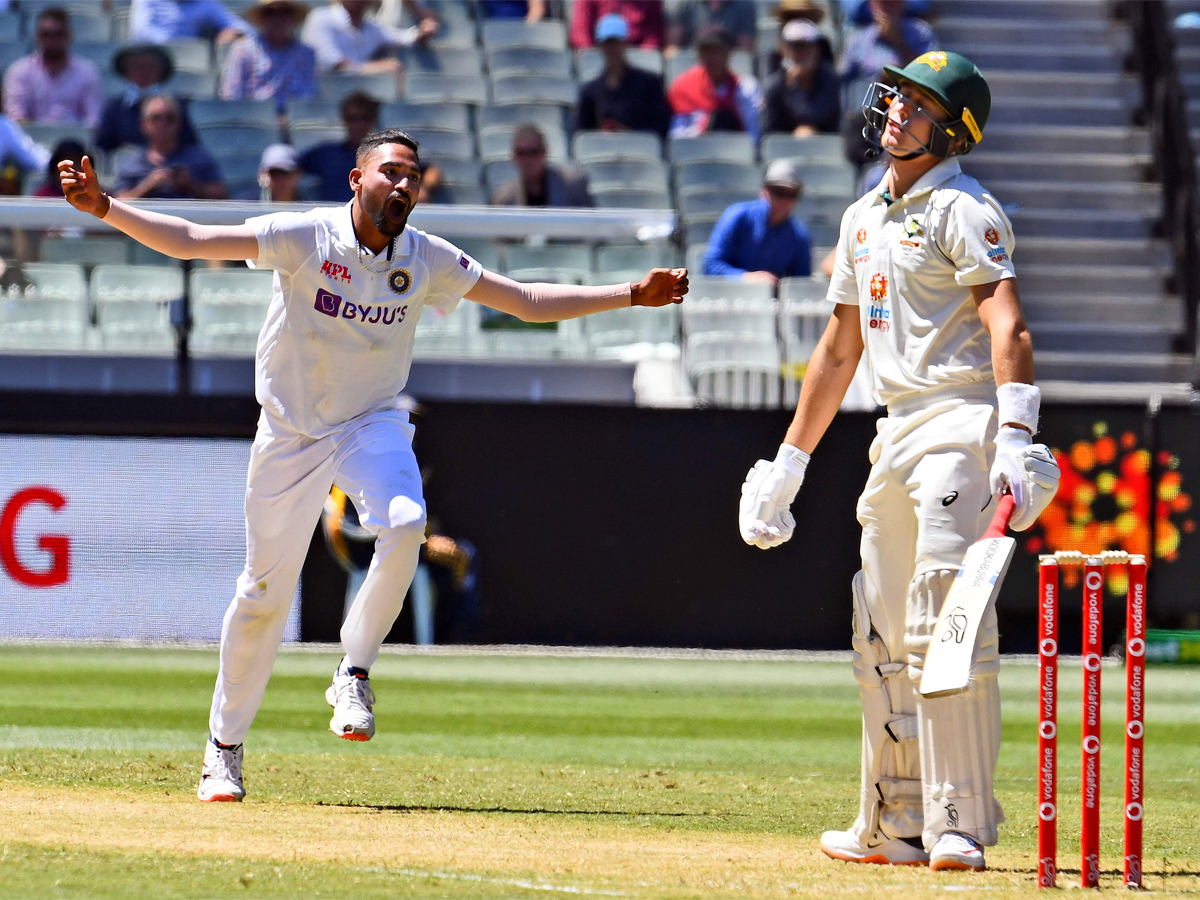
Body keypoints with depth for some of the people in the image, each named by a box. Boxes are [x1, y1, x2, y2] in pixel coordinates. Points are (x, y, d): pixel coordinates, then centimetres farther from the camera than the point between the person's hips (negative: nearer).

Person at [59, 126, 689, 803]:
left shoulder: (428, 262, -5)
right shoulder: (304, 238, -15)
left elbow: (528, 301, 2)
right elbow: (188, 240, -21)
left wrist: (632, 295, -4)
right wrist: (105, 207, -35)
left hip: (373, 424, 2)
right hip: (291, 433, -2)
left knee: (405, 525, -30)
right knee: (266, 589, 0)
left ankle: (355, 675, -11)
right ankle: (225, 747, 17)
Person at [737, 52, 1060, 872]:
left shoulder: (964, 210, -7)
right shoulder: (864, 219, 19)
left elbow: (1007, 325, -20)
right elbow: (840, 349, 26)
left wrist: (1016, 434, -34)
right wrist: (788, 464, 25)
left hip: (962, 427, -9)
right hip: (896, 435, 9)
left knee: (943, 624, -17)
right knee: (884, 635, 10)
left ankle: (962, 825, -17)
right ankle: (897, 827, 17)